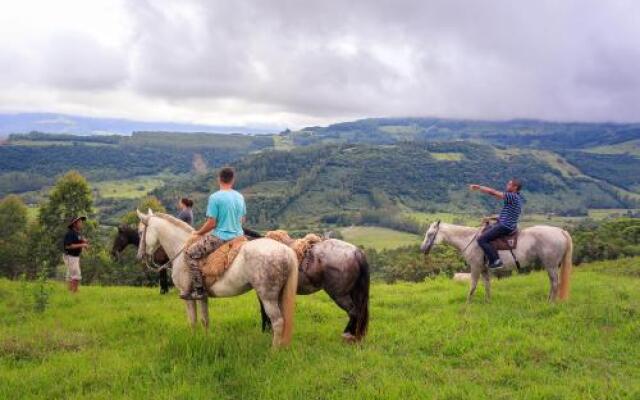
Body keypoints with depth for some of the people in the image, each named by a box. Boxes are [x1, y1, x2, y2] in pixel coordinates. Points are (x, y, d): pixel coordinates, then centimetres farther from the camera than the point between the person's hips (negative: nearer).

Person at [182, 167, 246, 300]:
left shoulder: (215, 197, -14)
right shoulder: (240, 197, 6)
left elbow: (211, 223, -14)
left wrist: (198, 233, 1)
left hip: (220, 238, -8)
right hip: (238, 236, 8)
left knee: (190, 254, 1)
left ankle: (199, 290, -5)